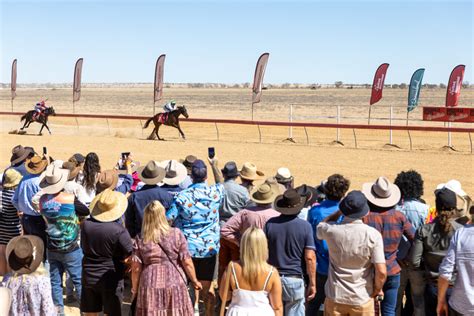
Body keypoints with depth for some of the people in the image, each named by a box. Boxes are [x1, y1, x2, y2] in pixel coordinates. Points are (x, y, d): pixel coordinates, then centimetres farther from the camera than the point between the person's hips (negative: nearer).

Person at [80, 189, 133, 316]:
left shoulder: (85, 225, -6)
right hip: (111, 278, -4)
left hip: (89, 276, 4)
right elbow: (130, 255, -14)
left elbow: (83, 247, 9)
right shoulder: (119, 230, -19)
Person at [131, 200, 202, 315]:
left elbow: (136, 268, -1)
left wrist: (134, 289, 12)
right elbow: (187, 263, -4)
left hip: (150, 288, 1)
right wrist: (195, 281, 9)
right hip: (175, 286, -1)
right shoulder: (176, 234, -6)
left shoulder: (140, 240, -3)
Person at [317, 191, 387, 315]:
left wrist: (340, 211, 9)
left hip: (335, 297, 1)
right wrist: (377, 289, 1)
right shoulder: (373, 234, -17)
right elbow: (381, 272, -17)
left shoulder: (331, 230, -13)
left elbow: (321, 225, 13)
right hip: (362, 299, -1)